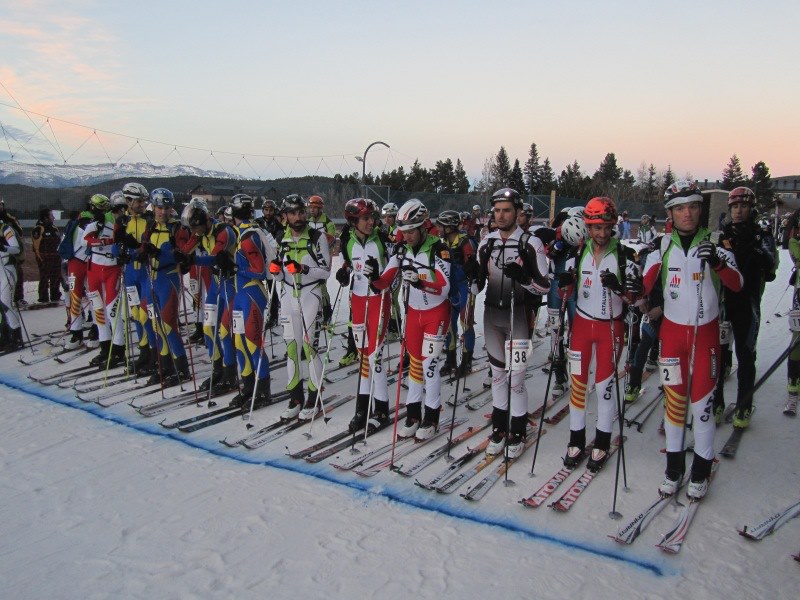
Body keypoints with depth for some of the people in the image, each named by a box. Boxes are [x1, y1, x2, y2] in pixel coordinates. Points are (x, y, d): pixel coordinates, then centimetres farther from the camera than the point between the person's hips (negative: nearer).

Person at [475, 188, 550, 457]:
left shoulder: (531, 243, -8)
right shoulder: (486, 243, 5)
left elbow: (544, 286, -8)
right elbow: (478, 283, 13)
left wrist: (523, 277, -26)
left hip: (519, 315, -4)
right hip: (492, 314, 5)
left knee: (516, 375, -2)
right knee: (497, 371, 13)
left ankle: (517, 432, 15)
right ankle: (499, 428, 26)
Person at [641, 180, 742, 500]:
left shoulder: (714, 243, -4)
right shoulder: (661, 246, 0)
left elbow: (737, 285, -14)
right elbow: (644, 288, -3)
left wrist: (718, 263, -32)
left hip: (706, 331, -1)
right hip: (672, 329, 1)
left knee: (701, 399, 2)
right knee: (674, 396, 7)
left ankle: (701, 468, 18)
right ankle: (674, 465, 20)